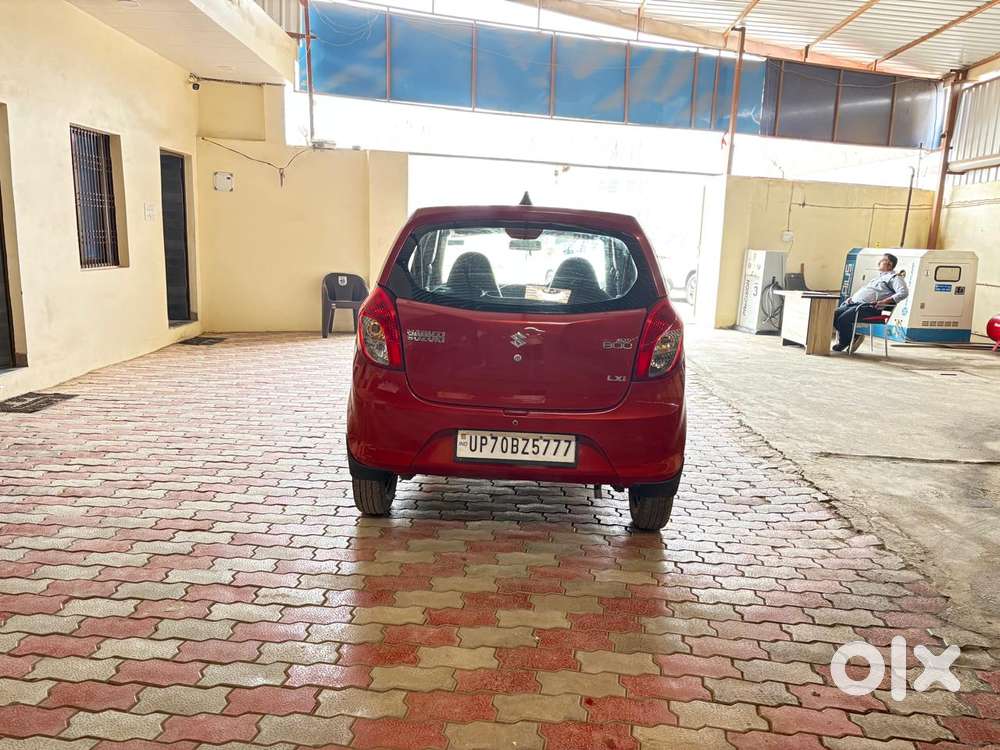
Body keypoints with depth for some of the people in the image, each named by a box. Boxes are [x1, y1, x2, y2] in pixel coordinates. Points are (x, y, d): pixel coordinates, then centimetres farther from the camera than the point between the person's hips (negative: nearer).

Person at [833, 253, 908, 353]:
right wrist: (852, 296, 18)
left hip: (869, 307, -9)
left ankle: (844, 343, -3)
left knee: (843, 318, -26)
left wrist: (884, 301, -23)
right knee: (834, 315, -8)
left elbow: (904, 292, -15)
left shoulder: (894, 277, 0)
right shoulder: (879, 276, 30)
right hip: (854, 303, 9)